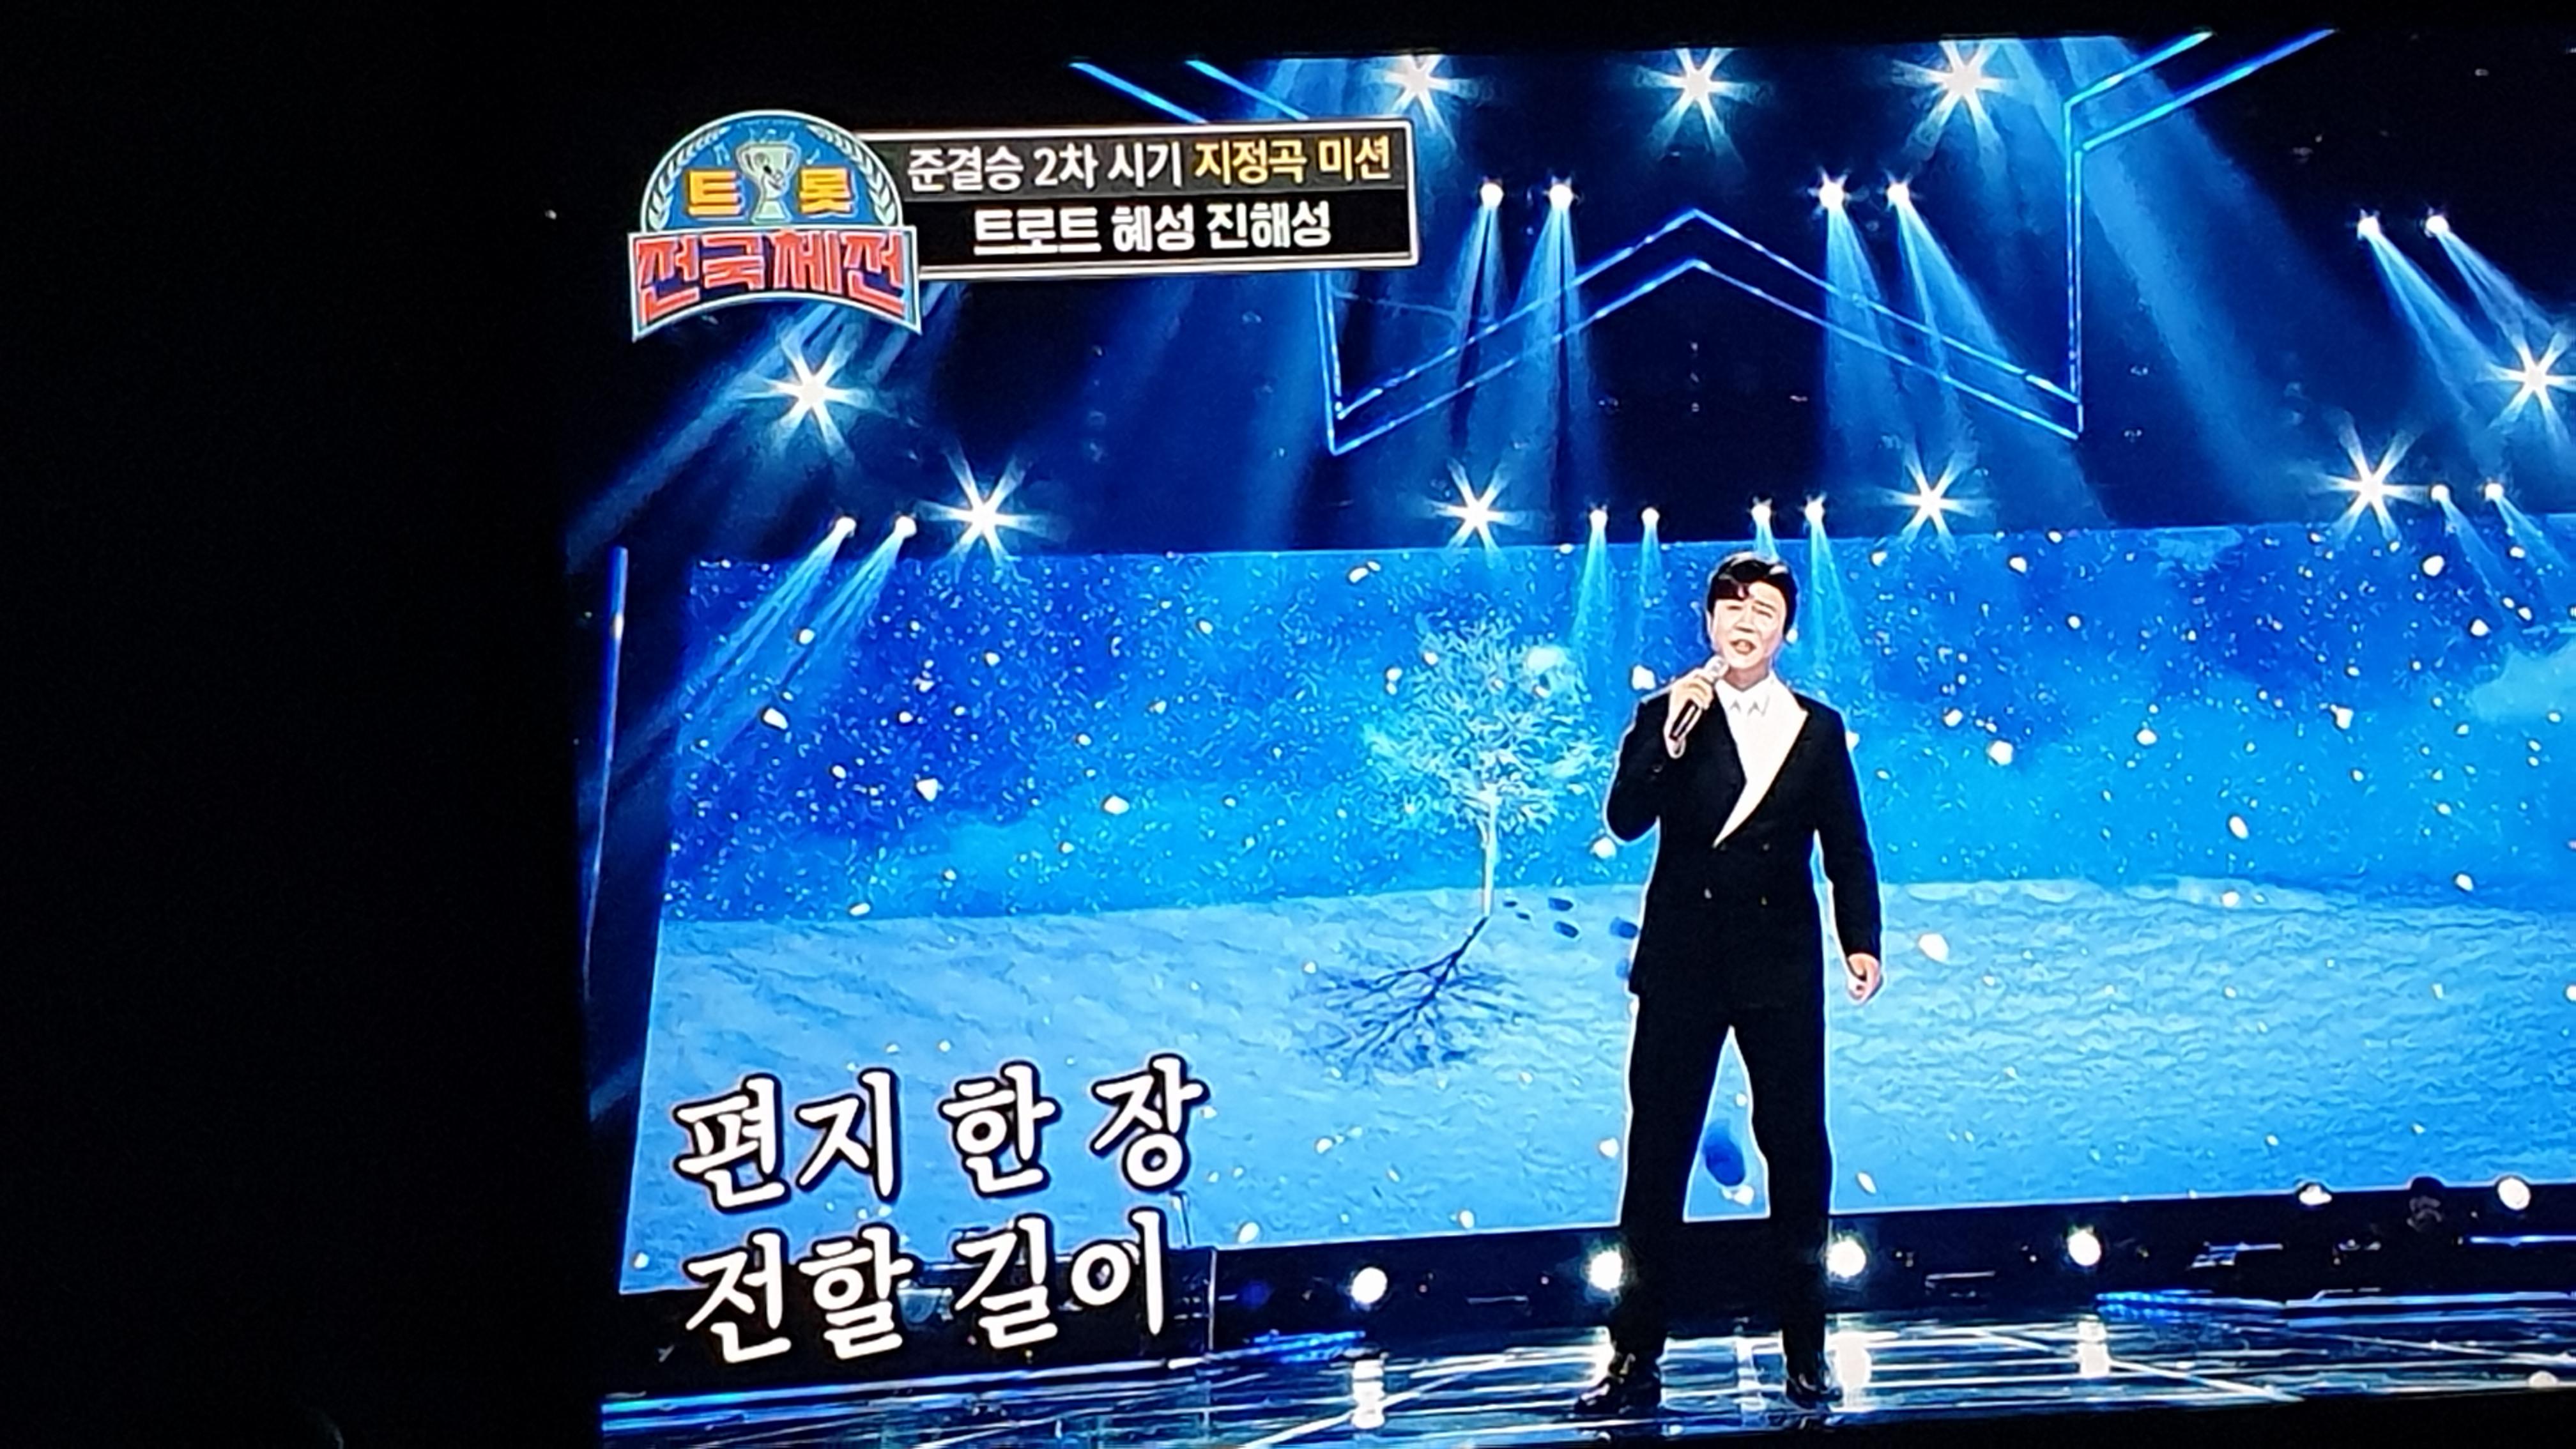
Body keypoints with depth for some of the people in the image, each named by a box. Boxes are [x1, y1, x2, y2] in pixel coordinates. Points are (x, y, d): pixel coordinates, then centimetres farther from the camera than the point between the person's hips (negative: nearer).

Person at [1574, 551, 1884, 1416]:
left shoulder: (1817, 728, 8)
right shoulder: (1664, 717, 5)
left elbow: (1847, 847, 7)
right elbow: (1625, 821, -7)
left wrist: (1861, 941, -1)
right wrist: (1669, 738, -18)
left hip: (1781, 966, 1)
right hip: (1682, 962, 0)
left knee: (1797, 1155, 3)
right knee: (1657, 1158, 1)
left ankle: (1805, 1354, 14)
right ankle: (1636, 1359, 7)